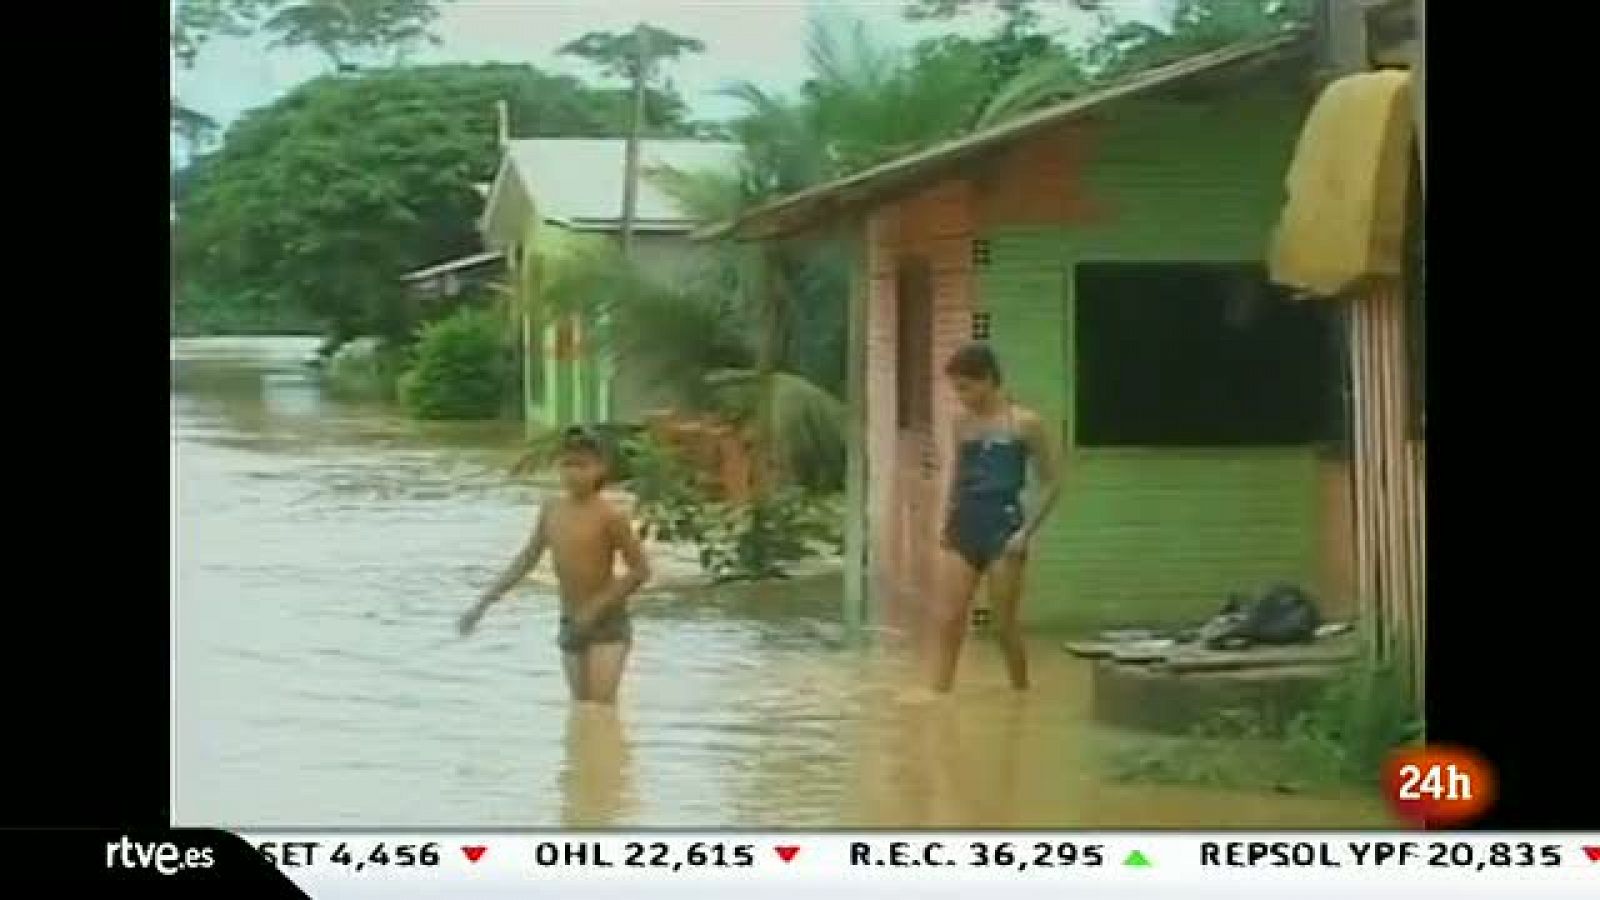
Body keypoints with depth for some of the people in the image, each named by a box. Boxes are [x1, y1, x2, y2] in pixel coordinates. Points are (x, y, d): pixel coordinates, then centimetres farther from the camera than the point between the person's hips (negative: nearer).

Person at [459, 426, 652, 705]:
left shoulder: (609, 516, -15)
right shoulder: (551, 509, 3)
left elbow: (641, 570, -12)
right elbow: (527, 559, 13)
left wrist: (597, 607, -18)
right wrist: (482, 604, 10)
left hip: (608, 625, -6)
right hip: (571, 625, 6)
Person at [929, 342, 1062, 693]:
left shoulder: (1024, 423, -8)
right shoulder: (961, 421, 7)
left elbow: (1051, 483, -4)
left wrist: (1027, 531, -11)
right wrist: (947, 524, 13)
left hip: (1003, 532, -5)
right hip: (963, 532, 5)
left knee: (1004, 625, 3)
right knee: (945, 621, -4)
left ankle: (1021, 697, 20)